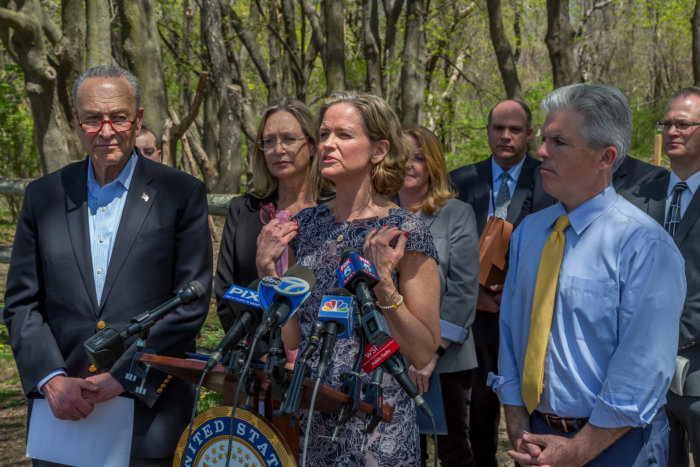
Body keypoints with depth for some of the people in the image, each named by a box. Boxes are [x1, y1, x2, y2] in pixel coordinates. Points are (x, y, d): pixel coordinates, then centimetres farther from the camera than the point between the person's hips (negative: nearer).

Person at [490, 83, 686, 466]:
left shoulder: (643, 245, -16)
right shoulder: (527, 233, 4)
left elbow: (643, 371, -18)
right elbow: (510, 333, 5)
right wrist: (518, 431, -3)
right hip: (536, 435, 5)